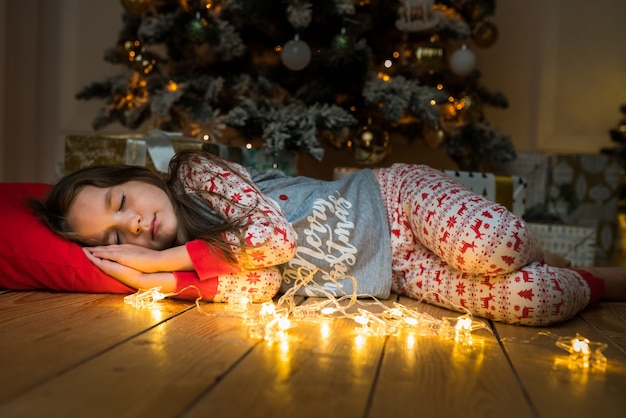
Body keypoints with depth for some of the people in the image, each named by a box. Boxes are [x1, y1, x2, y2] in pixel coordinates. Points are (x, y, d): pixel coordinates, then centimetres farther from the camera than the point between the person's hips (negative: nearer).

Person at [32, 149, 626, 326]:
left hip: (393, 200, -2)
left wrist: (164, 259, -18)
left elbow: (274, 233, -23)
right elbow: (260, 286, -14)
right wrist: (159, 277, -21)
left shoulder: (194, 174, -9)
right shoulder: (180, 257, 3)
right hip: (393, 277, 3)